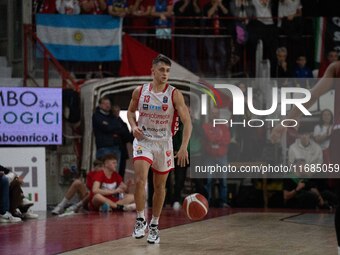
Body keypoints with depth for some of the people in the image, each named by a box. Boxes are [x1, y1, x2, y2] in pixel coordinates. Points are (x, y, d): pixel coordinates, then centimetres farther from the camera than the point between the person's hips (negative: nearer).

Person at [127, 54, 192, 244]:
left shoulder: (174, 94, -11)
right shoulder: (140, 92, -5)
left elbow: (187, 122, -12)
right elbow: (131, 111, 14)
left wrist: (184, 147, -22)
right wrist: (134, 126, -7)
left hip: (164, 143, 0)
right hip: (143, 141, 0)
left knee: (160, 186, 10)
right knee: (140, 180, -19)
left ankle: (154, 225, 24)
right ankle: (141, 220, -5)